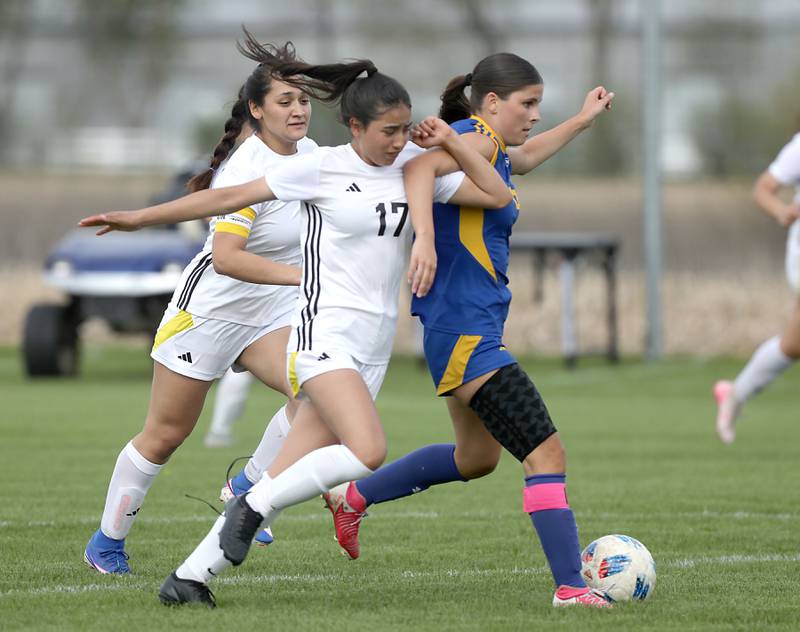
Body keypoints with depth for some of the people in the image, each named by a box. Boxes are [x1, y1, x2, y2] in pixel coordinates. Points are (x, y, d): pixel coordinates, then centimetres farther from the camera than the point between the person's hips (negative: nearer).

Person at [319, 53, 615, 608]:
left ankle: (353, 497, 37)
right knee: (546, 453, -15)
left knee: (477, 458, 26)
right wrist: (427, 242, -46)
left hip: (470, 329, 11)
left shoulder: (494, 150, 16)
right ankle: (571, 587, -17)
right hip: (468, 332, -11)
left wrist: (583, 120, 45)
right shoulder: (475, 139, -13)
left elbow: (525, 158, 39)